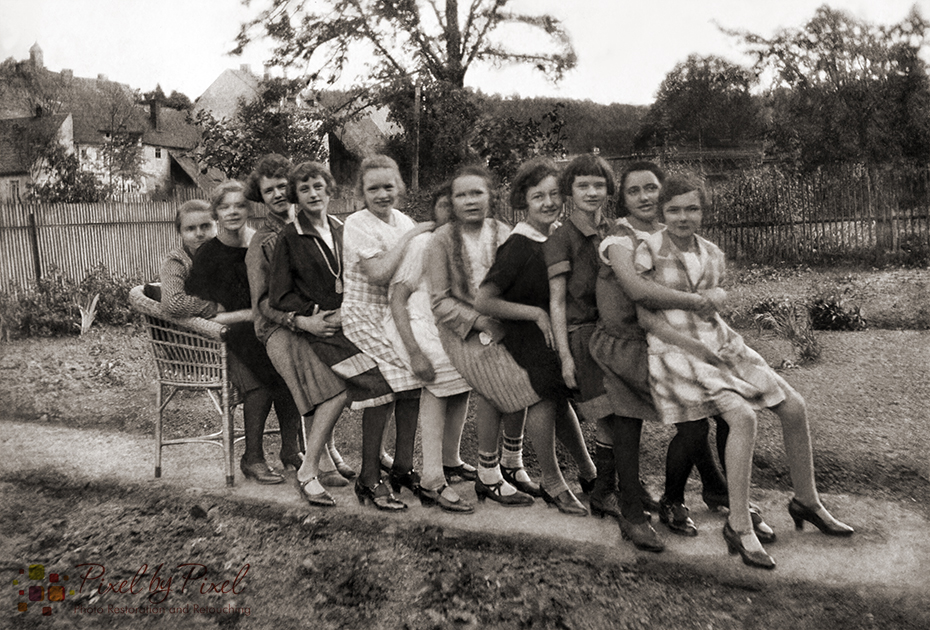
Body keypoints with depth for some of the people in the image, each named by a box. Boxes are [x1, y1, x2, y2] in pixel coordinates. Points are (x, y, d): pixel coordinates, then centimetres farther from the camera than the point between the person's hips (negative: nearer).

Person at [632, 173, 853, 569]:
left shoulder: (712, 254, 9)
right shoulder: (648, 251, -8)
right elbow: (645, 316, -11)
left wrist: (714, 297, -4)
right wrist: (694, 347, -16)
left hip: (719, 342, 7)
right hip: (674, 352, -7)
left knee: (793, 407, 1)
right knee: (742, 416, -27)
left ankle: (806, 501, 22)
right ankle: (738, 526, -16)